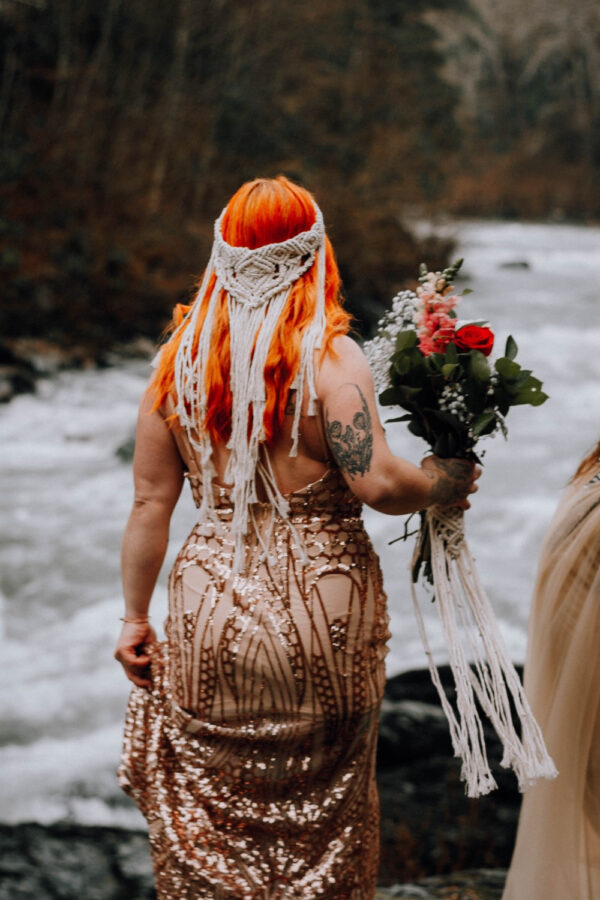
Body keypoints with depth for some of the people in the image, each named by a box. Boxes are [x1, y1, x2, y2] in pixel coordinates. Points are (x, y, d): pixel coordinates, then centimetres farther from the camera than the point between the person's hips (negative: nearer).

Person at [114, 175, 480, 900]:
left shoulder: (180, 358, 0)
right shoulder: (329, 356, -12)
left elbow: (150, 502, 2)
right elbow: (378, 483, -21)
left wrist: (134, 616, 10)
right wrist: (446, 481, -1)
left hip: (211, 607, 3)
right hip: (323, 616, -2)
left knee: (205, 815, 16)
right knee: (323, 810, 16)